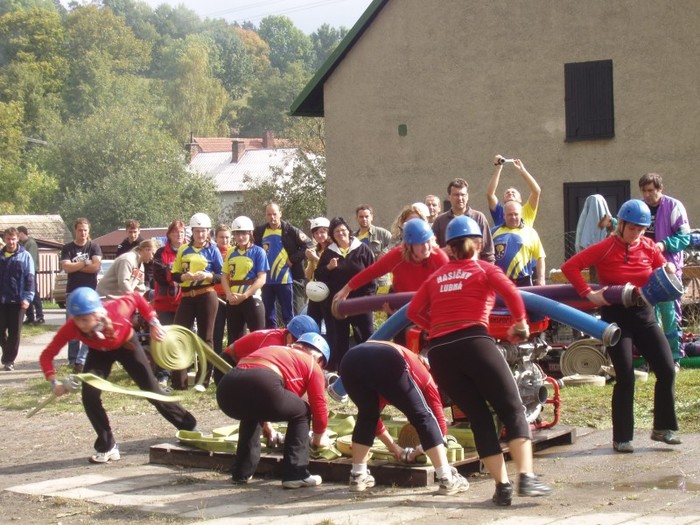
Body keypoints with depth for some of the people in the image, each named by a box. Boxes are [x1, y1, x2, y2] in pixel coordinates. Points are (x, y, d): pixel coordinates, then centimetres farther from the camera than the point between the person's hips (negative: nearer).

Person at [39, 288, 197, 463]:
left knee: (152, 391, 3)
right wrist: (54, 383, -40)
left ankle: (189, 428, 20)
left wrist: (154, 323, -18)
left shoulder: (117, 310, -40)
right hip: (99, 352, 1)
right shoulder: (71, 328, -36)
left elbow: (136, 298, -17)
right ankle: (107, 447, -1)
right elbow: (46, 355, -28)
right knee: (90, 396, -18)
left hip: (127, 345, -1)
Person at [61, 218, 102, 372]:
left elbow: (96, 266, -10)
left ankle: (81, 360, -14)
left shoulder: (94, 247, 4)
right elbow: (66, 267, -9)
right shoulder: (67, 248, 6)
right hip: (72, 292, 1)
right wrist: (85, 263, -10)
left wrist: (75, 266, -7)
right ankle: (73, 359, 11)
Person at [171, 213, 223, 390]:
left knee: (205, 338, 3)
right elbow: (174, 275, 8)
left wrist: (208, 276, -19)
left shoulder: (213, 250, 2)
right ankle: (178, 381, -2)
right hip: (187, 297, 3)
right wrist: (186, 276, -13)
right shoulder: (183, 250, 10)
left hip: (207, 296, -3)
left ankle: (203, 380, 8)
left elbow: (222, 276, 0)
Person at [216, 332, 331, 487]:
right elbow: (319, 406, 23)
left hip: (226, 388, 6)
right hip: (262, 386, -6)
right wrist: (319, 436, 42)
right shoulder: (312, 365, 25)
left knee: (251, 414, 39)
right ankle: (296, 475, 14)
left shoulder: (273, 351, 41)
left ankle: (242, 473, 34)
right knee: (301, 412, 21)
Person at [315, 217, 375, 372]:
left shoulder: (362, 249, 0)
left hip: (360, 301, -2)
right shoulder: (328, 253, 8)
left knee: (366, 335, -1)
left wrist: (369, 293, -8)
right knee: (339, 337, 7)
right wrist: (328, 268, -12)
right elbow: (318, 275, 7)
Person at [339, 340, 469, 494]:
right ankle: (447, 479, 8)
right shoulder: (423, 375, 35)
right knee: (424, 417, 11)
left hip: (350, 362, 5)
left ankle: (357, 476, 30)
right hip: (387, 363, -5)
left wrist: (393, 447, 59)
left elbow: (372, 414, 52)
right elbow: (439, 421, 31)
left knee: (366, 417, 31)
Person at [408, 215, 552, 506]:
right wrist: (521, 322, 7)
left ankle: (502, 485, 2)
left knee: (479, 419, 10)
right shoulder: (485, 269, 12)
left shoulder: (436, 277, 22)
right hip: (474, 342, -4)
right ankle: (526, 477, -13)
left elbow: (413, 311, 15)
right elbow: (510, 291, -7)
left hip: (439, 352, 4)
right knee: (513, 409, 2)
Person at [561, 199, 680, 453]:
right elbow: (569, 267, -15)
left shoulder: (648, 247, 1)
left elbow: (664, 273, 11)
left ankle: (663, 427, 14)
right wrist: (589, 294, -21)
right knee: (625, 378, -8)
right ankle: (621, 438, 2)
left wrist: (669, 272, -12)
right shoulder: (605, 249, -11)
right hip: (615, 316, -5)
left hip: (643, 314, 5)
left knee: (667, 370, -1)